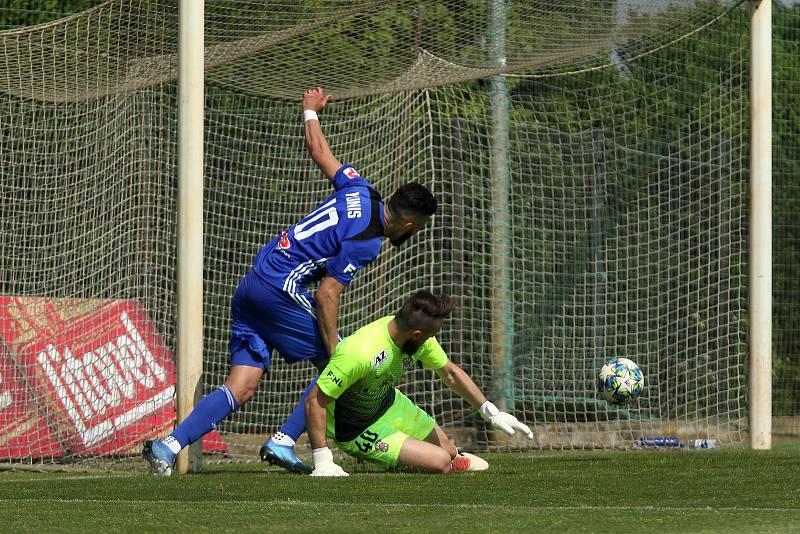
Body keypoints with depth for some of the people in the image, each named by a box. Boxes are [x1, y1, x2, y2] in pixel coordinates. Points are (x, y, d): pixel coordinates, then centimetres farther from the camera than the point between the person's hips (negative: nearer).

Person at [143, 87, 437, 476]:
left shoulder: (359, 190, 10)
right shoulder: (365, 241, -14)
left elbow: (318, 150, 24)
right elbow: (327, 294, -17)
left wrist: (311, 112, 43)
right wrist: (334, 352, -14)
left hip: (251, 286, 9)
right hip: (281, 287, -9)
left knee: (241, 388, 2)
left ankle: (169, 444, -10)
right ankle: (283, 442, -1)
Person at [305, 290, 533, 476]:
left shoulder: (420, 340, -14)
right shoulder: (358, 353, -39)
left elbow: (450, 373, 5)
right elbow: (315, 402, -34)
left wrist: (491, 413, 3)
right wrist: (322, 461, -35)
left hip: (389, 402, 8)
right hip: (357, 430, -8)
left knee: (449, 453, 9)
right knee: (440, 462, -13)